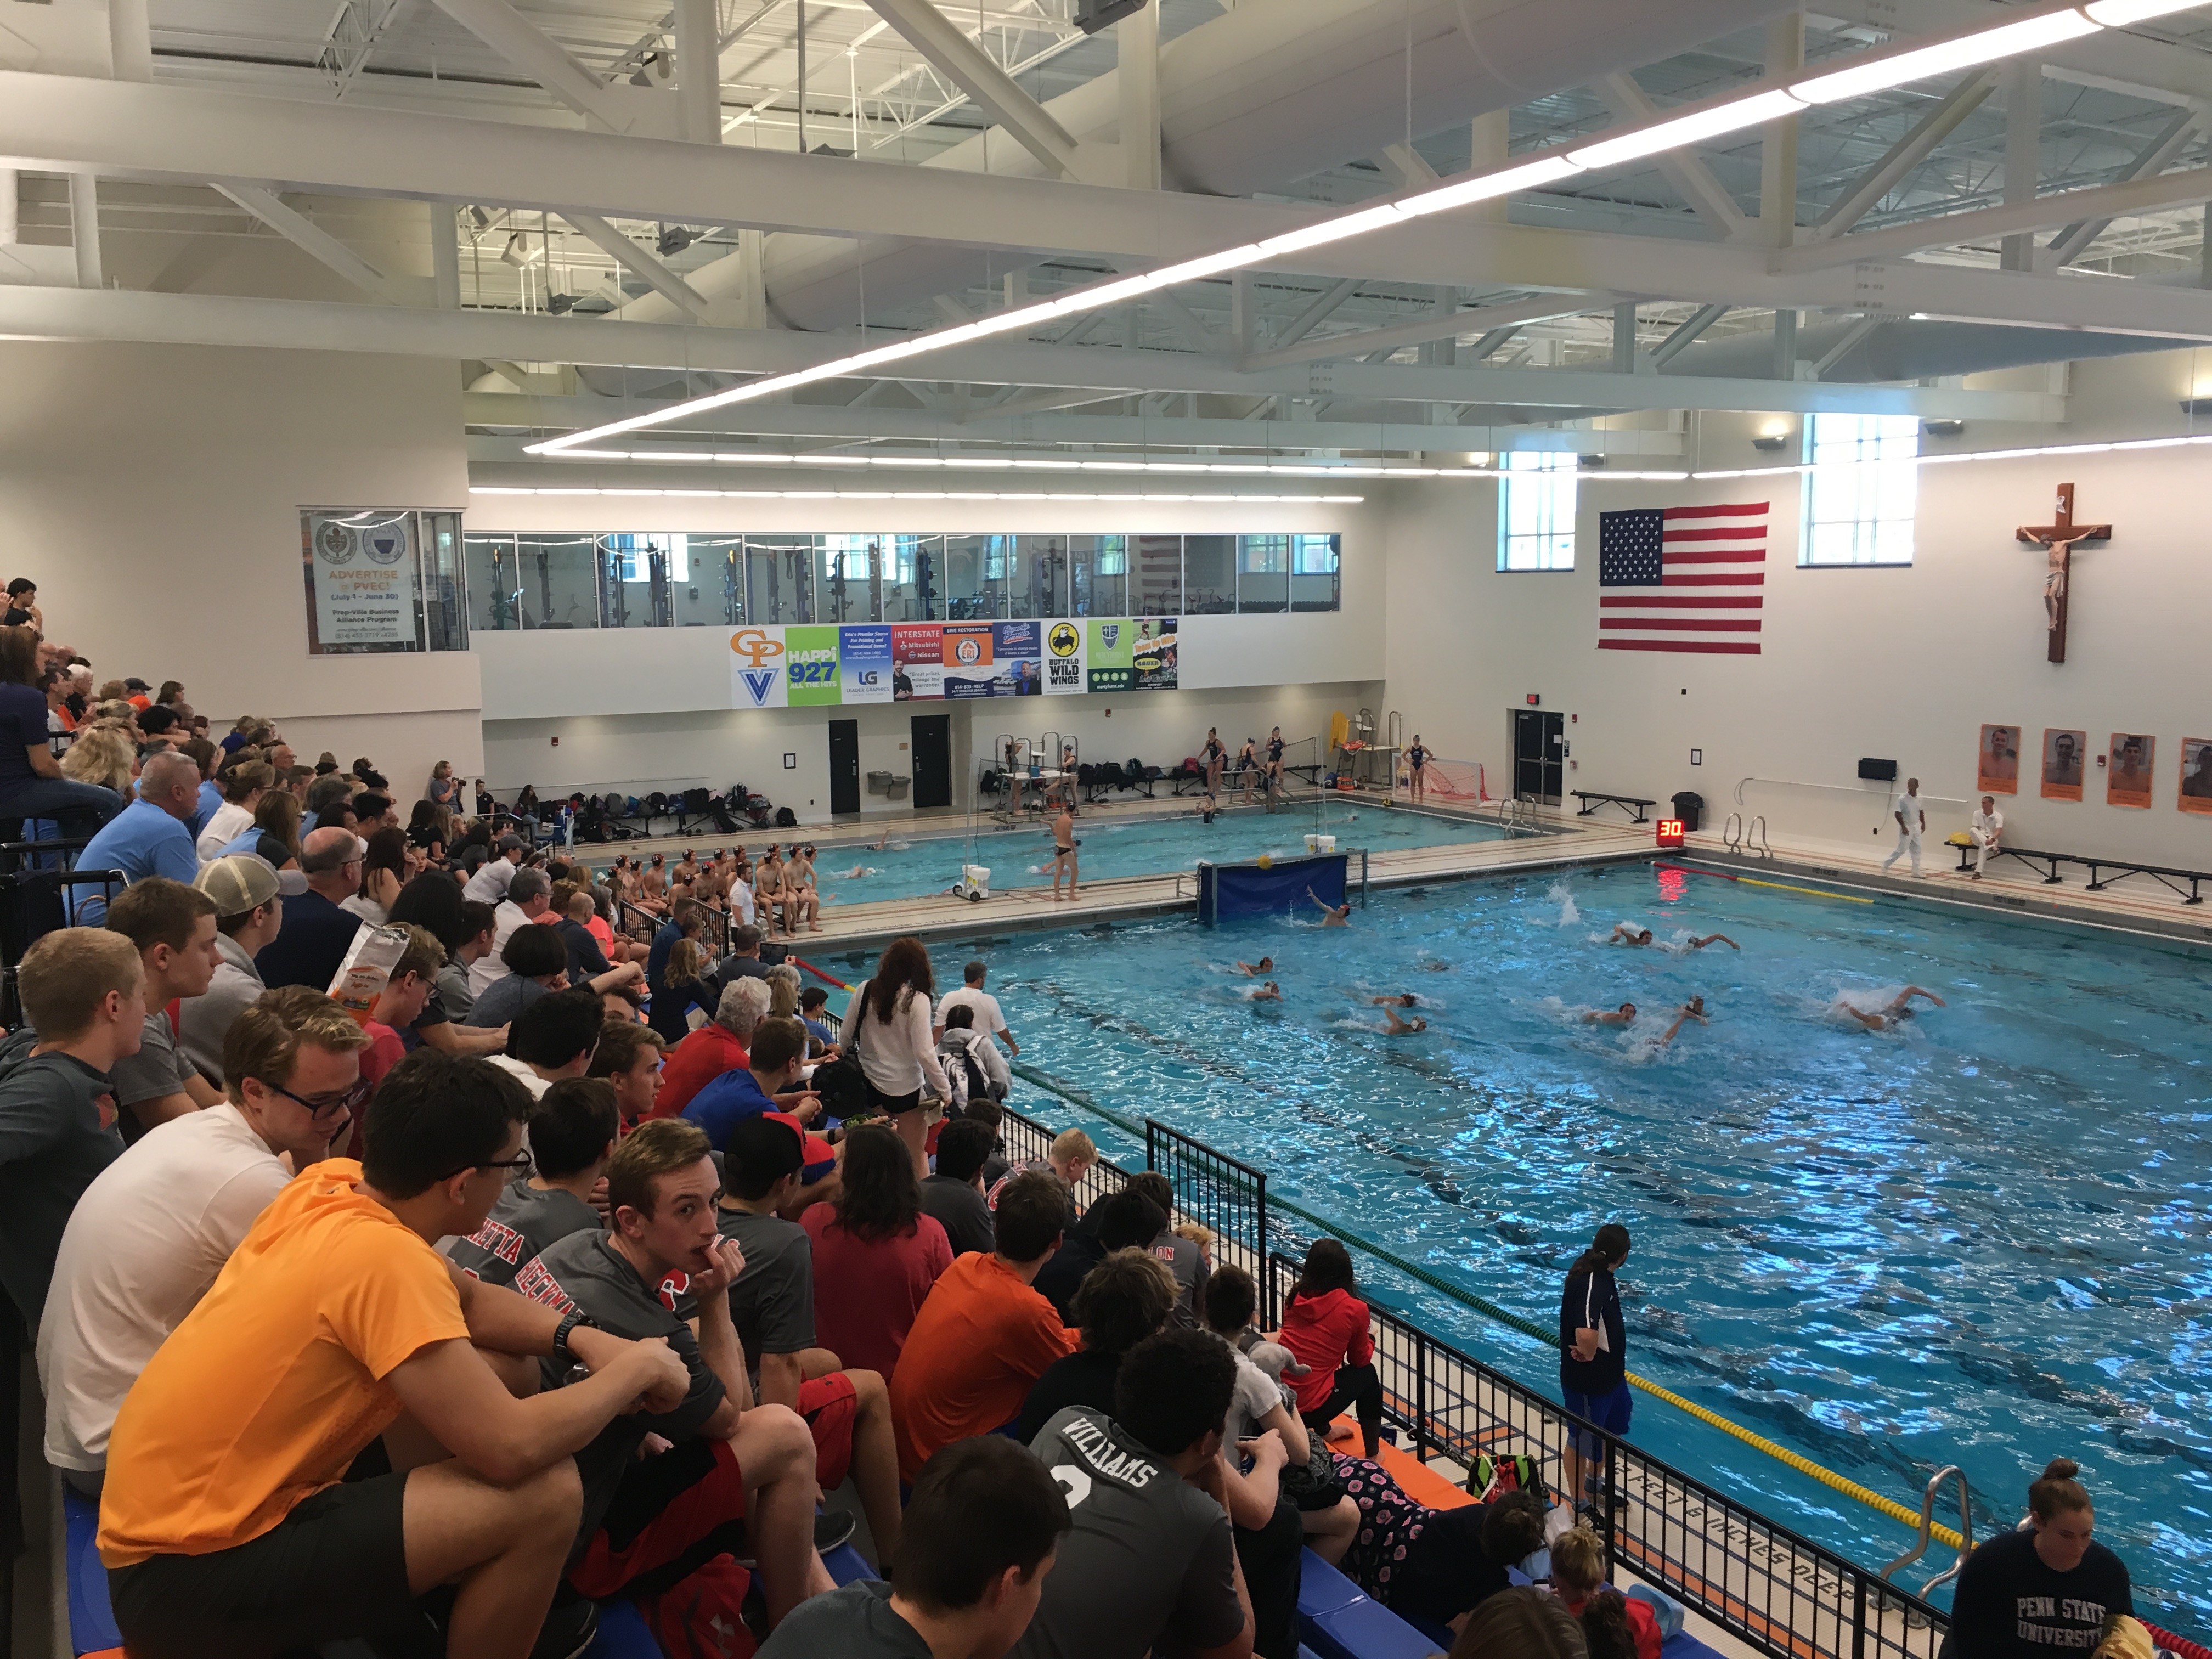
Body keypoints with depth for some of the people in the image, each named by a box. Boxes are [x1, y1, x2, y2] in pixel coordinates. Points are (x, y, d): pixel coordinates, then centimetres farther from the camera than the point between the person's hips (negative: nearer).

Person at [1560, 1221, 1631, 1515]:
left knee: (1612, 1427, 28)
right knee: (1583, 1440, 11)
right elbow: (1586, 1336, -48)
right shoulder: (1590, 1286, -34)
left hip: (1610, 1372, 10)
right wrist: (1588, 1355, -27)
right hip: (1586, 1379, -10)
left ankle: (1594, 1482, 50)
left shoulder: (1599, 1274, -3)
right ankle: (1579, 1502, 31)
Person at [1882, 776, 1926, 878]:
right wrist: (1903, 827, -18)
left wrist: (1923, 824, 12)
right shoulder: (1903, 799, -17)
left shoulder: (1919, 798, 1)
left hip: (1916, 827, 6)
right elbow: (1897, 813, -16)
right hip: (1907, 827, -6)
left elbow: (1921, 811, 15)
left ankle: (1916, 871, 10)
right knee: (1902, 849, -3)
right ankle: (1886, 863, 15)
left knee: (1916, 850, 6)